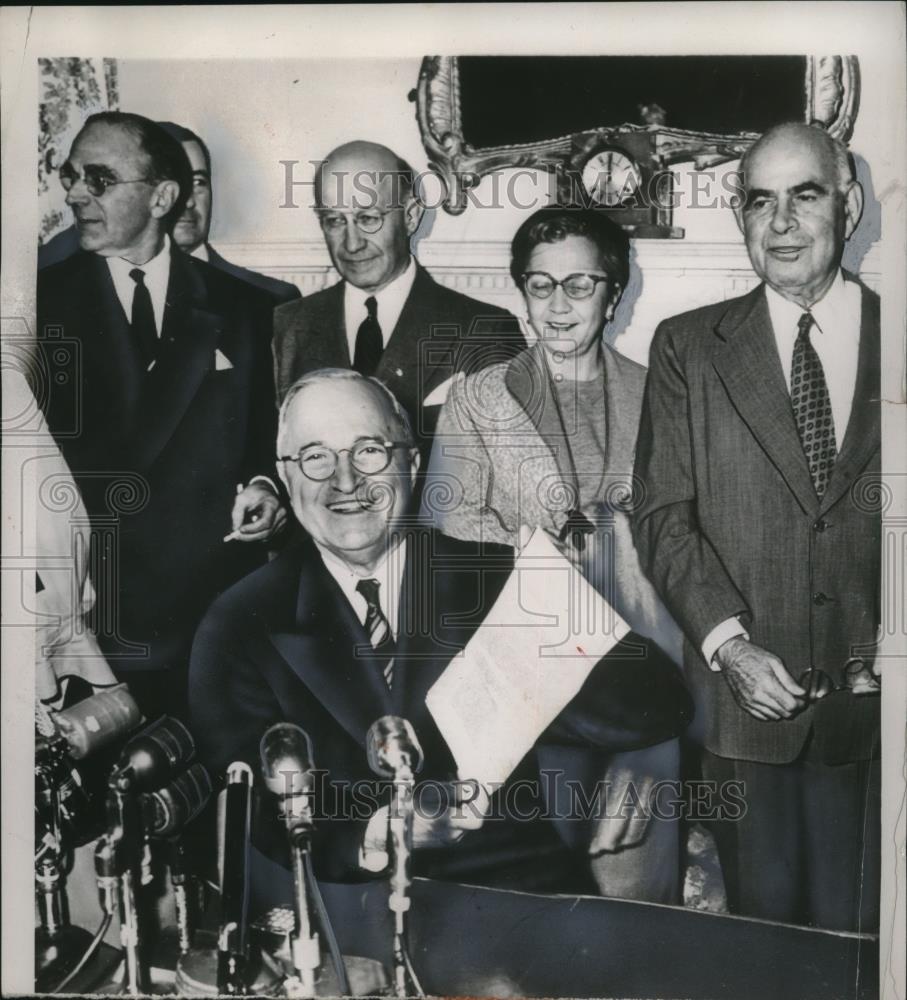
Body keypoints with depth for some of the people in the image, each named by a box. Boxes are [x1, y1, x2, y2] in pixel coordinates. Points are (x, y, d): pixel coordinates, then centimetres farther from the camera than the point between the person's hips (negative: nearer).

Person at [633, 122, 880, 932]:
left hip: (874, 704, 1)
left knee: (853, 930, 10)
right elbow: (664, 515, -1)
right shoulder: (690, 347, 4)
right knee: (762, 920, 10)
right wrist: (729, 644, -11)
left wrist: (888, 654, -6)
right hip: (745, 693, 0)